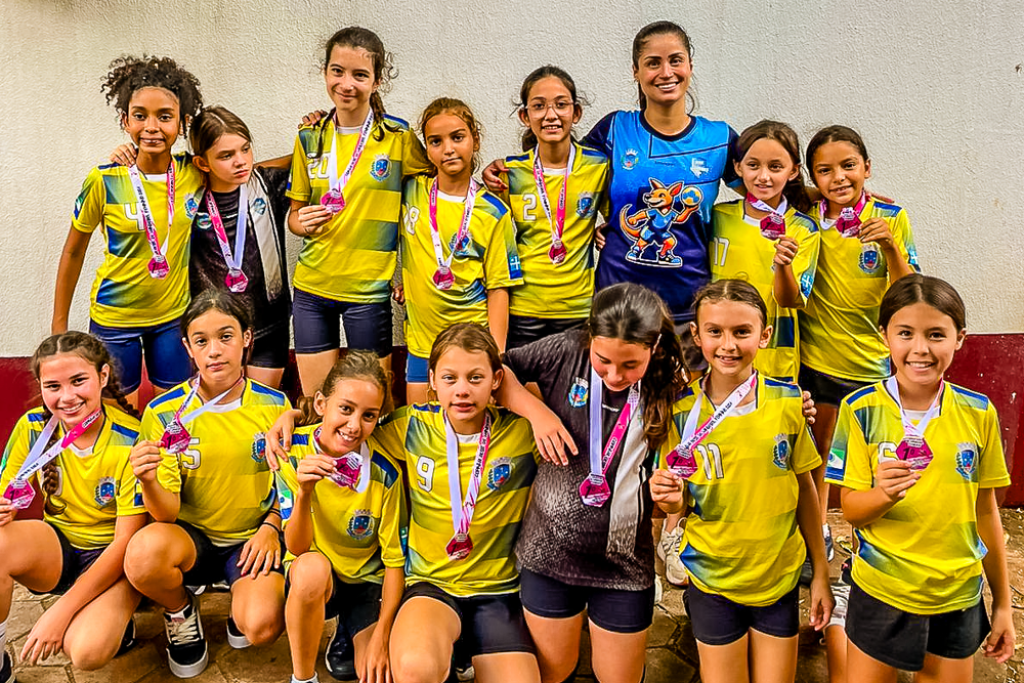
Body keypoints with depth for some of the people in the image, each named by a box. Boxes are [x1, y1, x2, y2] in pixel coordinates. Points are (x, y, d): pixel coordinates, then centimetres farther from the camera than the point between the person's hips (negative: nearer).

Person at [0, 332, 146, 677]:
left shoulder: (131, 441, -21)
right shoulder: (33, 427, -8)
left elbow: (126, 542, -19)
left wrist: (60, 612, -22)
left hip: (113, 557, -4)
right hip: (58, 546, 4)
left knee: (86, 650, -30)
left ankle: (116, 622, 7)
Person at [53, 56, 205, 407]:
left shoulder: (195, 174, -10)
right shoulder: (104, 181, -15)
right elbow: (73, 252, -2)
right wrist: (59, 324, 2)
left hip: (173, 314, 2)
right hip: (114, 317, -2)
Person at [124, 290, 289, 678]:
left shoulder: (274, 406, -5)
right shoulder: (164, 413, -8)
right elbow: (167, 512, -11)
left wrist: (270, 528, -11)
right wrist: (149, 482, -32)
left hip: (252, 538, 0)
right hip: (191, 536, 1)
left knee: (261, 627, -28)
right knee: (144, 555, -34)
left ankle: (242, 605, 13)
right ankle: (180, 612, 3)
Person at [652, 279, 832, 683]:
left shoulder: (788, 402, -9)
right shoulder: (683, 411, -10)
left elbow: (805, 489, 2)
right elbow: (682, 502, 0)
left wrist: (820, 572, 6)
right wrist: (670, 499, -23)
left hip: (780, 577, 1)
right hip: (713, 580, -1)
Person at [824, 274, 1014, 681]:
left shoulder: (978, 414, -5)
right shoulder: (861, 410, -13)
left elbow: (986, 511, 4)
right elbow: (851, 510, -9)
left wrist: (1003, 602, 9)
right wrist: (884, 494, -31)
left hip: (959, 600, 2)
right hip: (880, 595, -2)